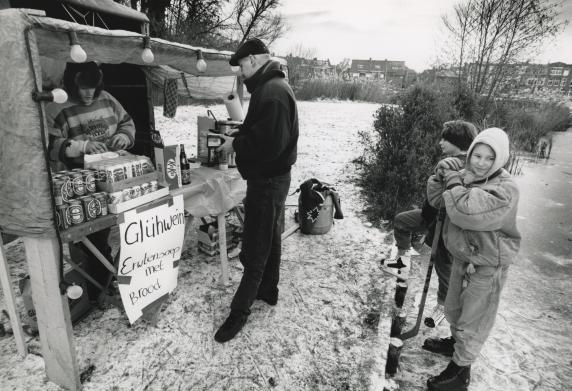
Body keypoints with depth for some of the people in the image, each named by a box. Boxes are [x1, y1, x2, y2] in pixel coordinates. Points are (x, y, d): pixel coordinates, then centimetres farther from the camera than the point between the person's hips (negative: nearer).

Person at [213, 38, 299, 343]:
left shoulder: (272, 92, -22)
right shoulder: (274, 86, 13)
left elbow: (268, 143, -30)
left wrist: (235, 144, -15)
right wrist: (238, 137, 5)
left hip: (267, 180, -11)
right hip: (273, 177, 11)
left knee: (255, 248, -1)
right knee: (270, 237, 20)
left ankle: (240, 309, 13)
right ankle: (268, 291, 38)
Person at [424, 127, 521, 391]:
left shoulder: (505, 189, -25)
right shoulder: (466, 176, -2)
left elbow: (465, 212, -38)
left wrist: (454, 182, -24)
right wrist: (447, 177, -9)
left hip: (487, 266, -7)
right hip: (461, 258, 7)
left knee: (473, 320, 10)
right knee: (453, 308, 26)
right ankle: (456, 341, 53)